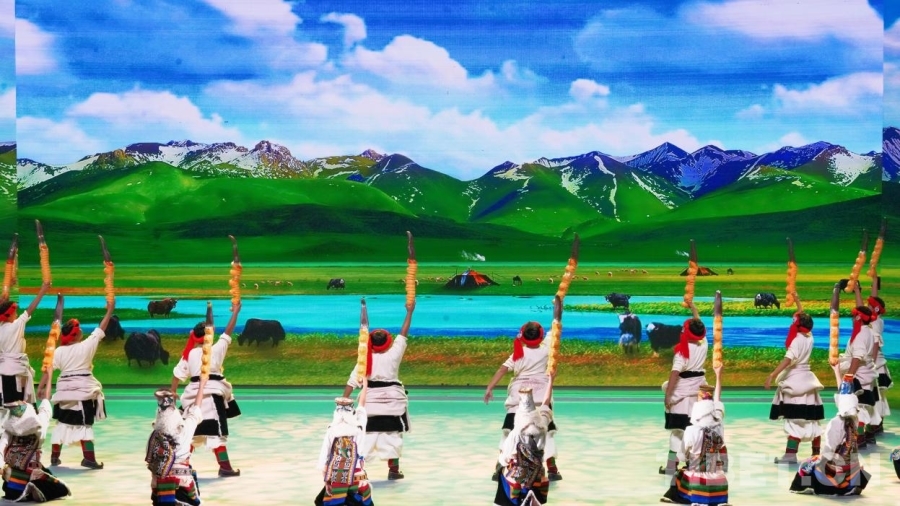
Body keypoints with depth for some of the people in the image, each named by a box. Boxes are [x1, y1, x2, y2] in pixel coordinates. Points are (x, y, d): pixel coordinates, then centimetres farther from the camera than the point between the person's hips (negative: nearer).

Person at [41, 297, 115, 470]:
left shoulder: (59, 351, -1)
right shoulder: (87, 346, -9)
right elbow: (101, 329, -2)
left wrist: (40, 388, -3)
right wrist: (110, 310, 6)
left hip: (65, 390, 4)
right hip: (84, 389, -3)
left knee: (62, 422, 14)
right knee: (84, 424, -1)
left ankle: (54, 456, 19)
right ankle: (89, 458, -5)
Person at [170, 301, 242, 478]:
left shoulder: (189, 353, 5)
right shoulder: (216, 350, -6)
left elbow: (178, 374, 6)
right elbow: (228, 332, 0)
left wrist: (173, 393, 15)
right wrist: (235, 312, 9)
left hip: (193, 394, 5)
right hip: (212, 393, -5)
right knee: (216, 431, -3)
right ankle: (225, 467, -3)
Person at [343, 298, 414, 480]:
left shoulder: (365, 359, -7)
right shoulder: (394, 355, -9)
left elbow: (352, 381, -9)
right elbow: (403, 334, -2)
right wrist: (410, 312, 5)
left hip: (371, 400, 0)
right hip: (392, 399, 0)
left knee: (366, 434, 2)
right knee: (393, 434, 11)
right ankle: (393, 469, 13)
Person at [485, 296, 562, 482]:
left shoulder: (518, 353, -4)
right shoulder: (547, 349, -5)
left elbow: (502, 369, -13)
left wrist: (489, 388, -17)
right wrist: (557, 309, 14)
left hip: (518, 397, 0)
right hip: (541, 397, 0)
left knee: (509, 430, 7)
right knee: (547, 431, 11)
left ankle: (500, 467, -1)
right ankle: (552, 468, 2)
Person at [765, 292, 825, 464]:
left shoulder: (797, 340, -15)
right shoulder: (809, 337, 7)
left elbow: (788, 359, -28)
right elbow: (803, 318, 26)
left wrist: (773, 375, -36)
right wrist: (797, 300, 36)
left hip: (795, 381, -8)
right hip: (807, 380, 8)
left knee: (795, 420, -14)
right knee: (811, 420, 11)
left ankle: (790, 455, -19)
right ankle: (816, 454, 17)